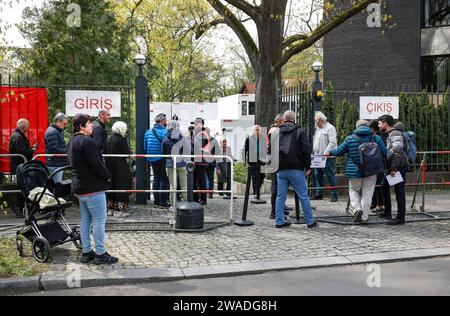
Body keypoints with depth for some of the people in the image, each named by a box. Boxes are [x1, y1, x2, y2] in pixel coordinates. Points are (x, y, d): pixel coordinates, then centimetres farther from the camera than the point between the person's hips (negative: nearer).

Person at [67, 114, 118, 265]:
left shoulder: (72, 142, 13)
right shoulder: (87, 142, -19)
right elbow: (97, 164, -23)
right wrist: (108, 175, -5)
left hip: (79, 187, 10)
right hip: (93, 188, -10)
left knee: (85, 220, 15)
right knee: (99, 220, -4)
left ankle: (86, 252, 20)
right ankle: (100, 254, 0)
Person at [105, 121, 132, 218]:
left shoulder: (108, 139, 5)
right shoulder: (122, 139, -15)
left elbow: (105, 152, 9)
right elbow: (127, 153, -15)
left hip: (110, 167, 7)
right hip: (120, 167, -7)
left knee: (112, 186, 15)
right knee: (121, 187, 0)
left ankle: (111, 208, 21)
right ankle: (120, 210, 1)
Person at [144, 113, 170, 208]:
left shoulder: (148, 132, 7)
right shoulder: (165, 132, -13)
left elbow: (145, 147, 10)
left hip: (152, 160, 7)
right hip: (162, 160, -7)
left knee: (156, 179, 16)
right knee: (164, 180, 0)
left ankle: (156, 200, 20)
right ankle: (163, 202, -1)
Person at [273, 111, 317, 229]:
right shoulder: (300, 131, -3)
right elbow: (306, 150, -7)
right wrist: (308, 167, -1)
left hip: (281, 170, 4)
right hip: (296, 169, -4)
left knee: (280, 196, 8)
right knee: (303, 196, 2)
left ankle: (280, 221, 8)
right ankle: (310, 221, 7)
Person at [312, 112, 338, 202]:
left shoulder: (330, 128, -8)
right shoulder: (318, 129, 20)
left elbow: (332, 142, -17)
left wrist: (326, 152, -24)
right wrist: (314, 152, 16)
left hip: (327, 157, -9)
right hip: (317, 156, 9)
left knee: (330, 176, -6)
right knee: (317, 175, 11)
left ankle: (334, 195, -3)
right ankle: (319, 194, 19)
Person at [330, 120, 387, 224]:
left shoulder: (350, 139, -3)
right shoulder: (376, 138, -1)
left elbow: (338, 152, 4)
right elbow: (385, 153, -2)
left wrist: (330, 151, 24)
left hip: (355, 171, -1)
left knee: (354, 190, 17)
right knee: (367, 193, 8)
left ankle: (357, 209, -5)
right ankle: (364, 217, 10)